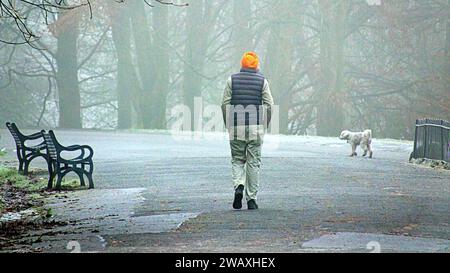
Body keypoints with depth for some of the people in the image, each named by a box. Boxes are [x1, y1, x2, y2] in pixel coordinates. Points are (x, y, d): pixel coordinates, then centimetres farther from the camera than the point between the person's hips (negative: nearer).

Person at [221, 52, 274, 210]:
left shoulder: (232, 80, 4)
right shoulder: (262, 81, 2)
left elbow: (225, 103, 1)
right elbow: (269, 105, -2)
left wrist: (228, 124, 10)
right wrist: (265, 125, 9)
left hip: (236, 126, 1)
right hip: (256, 126, 0)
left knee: (237, 160, 12)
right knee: (254, 162, 5)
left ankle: (239, 186, -14)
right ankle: (251, 199, 5)